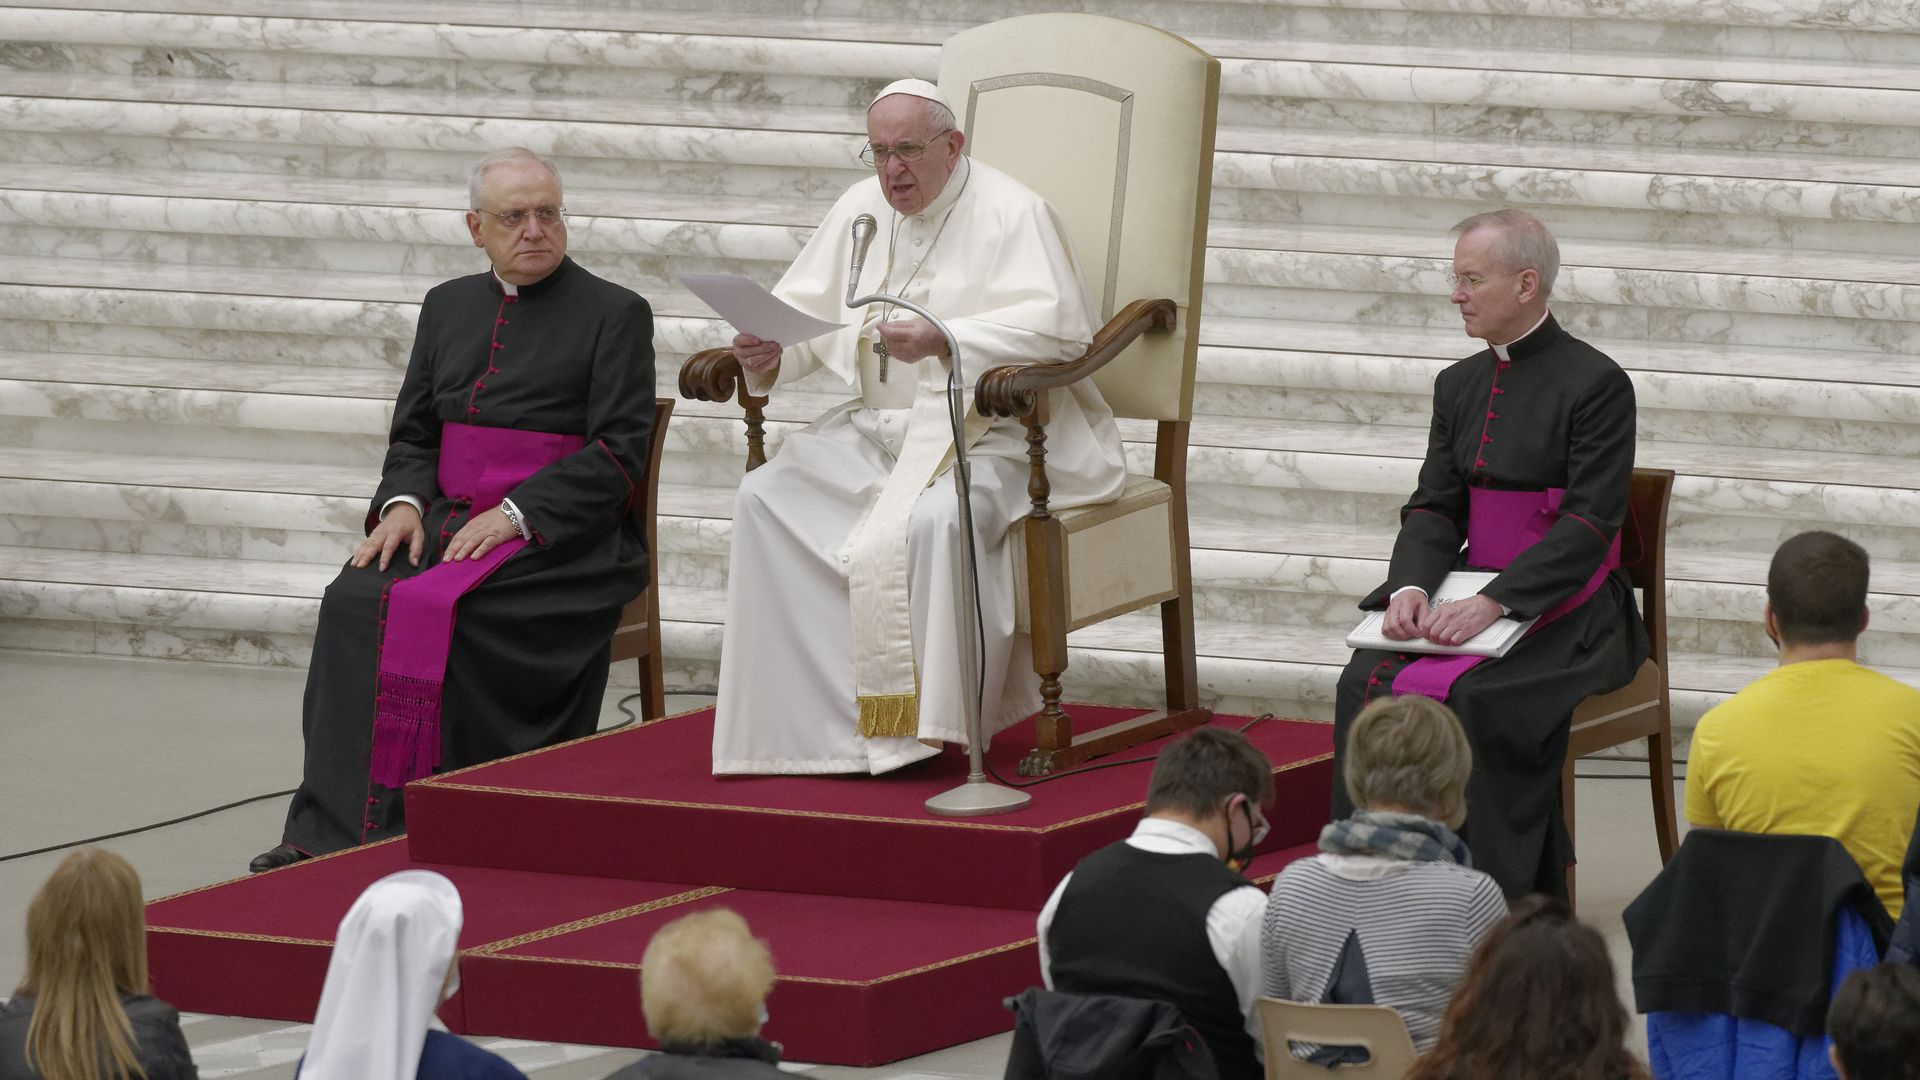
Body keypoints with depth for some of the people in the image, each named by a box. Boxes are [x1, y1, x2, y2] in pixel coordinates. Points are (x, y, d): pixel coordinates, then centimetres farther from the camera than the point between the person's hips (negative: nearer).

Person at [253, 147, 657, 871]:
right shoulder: (450, 307, 19)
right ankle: (333, 829, -31)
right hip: (449, 516, 5)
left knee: (433, 610, -32)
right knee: (354, 601, -25)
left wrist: (513, 514, -17)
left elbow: (618, 452, -7)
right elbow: (413, 436, 21)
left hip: (563, 535, -5)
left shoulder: (614, 315, 2)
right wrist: (403, 503, -2)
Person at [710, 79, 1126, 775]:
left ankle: (925, 727, -27)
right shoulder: (861, 209, 14)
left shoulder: (1011, 213, -7)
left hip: (991, 435, -7)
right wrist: (770, 352, -8)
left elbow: (1058, 328, -19)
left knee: (933, 518, -37)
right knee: (765, 497, -16)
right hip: (879, 428, 7)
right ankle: (801, 713, -16)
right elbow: (810, 311, 17)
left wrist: (943, 342, -30)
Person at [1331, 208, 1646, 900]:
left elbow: (1589, 524, -16)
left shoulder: (1595, 383, -9)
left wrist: (1493, 603, -26)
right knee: (1366, 682, -20)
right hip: (1473, 595, 6)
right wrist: (1411, 586, -14)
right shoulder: (1460, 384, 13)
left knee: (1477, 700, -33)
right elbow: (1433, 506, 9)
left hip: (1565, 611, -6)